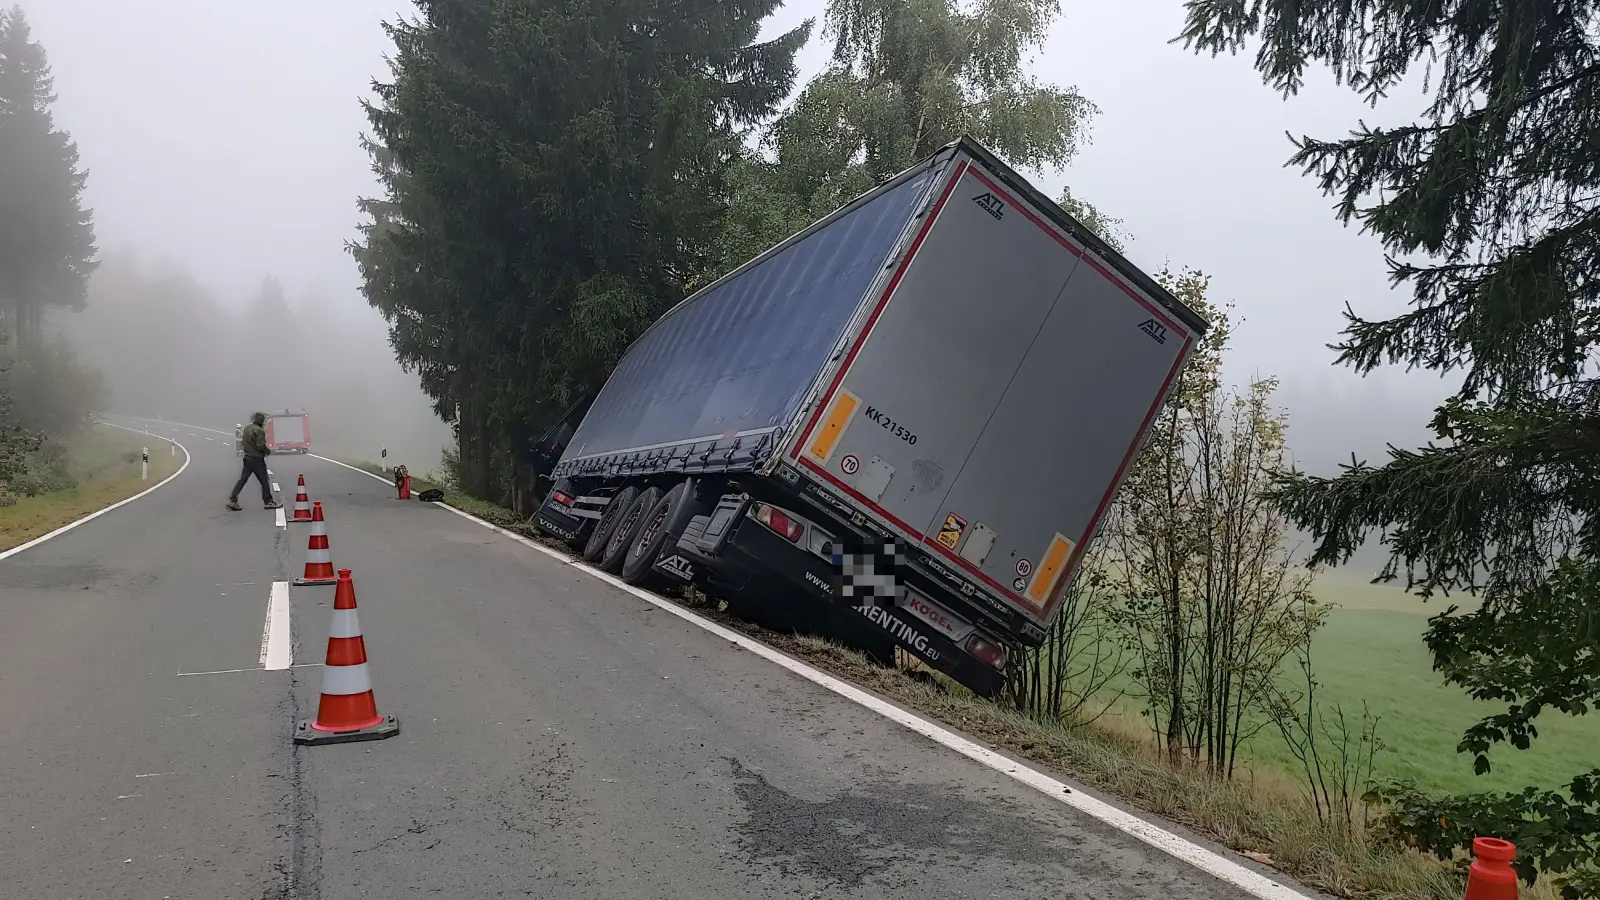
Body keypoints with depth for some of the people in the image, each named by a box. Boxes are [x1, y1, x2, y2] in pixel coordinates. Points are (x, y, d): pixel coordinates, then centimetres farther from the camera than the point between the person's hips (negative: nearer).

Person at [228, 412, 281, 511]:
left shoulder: (247, 428, 8)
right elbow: (261, 446, -21)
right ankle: (268, 502, 10)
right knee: (264, 481, 3)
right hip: (257, 460, -8)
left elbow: (243, 442, 16)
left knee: (242, 479, 10)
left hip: (247, 457, 8)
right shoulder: (259, 430, -19)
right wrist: (268, 451, -3)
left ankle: (232, 500, 5)